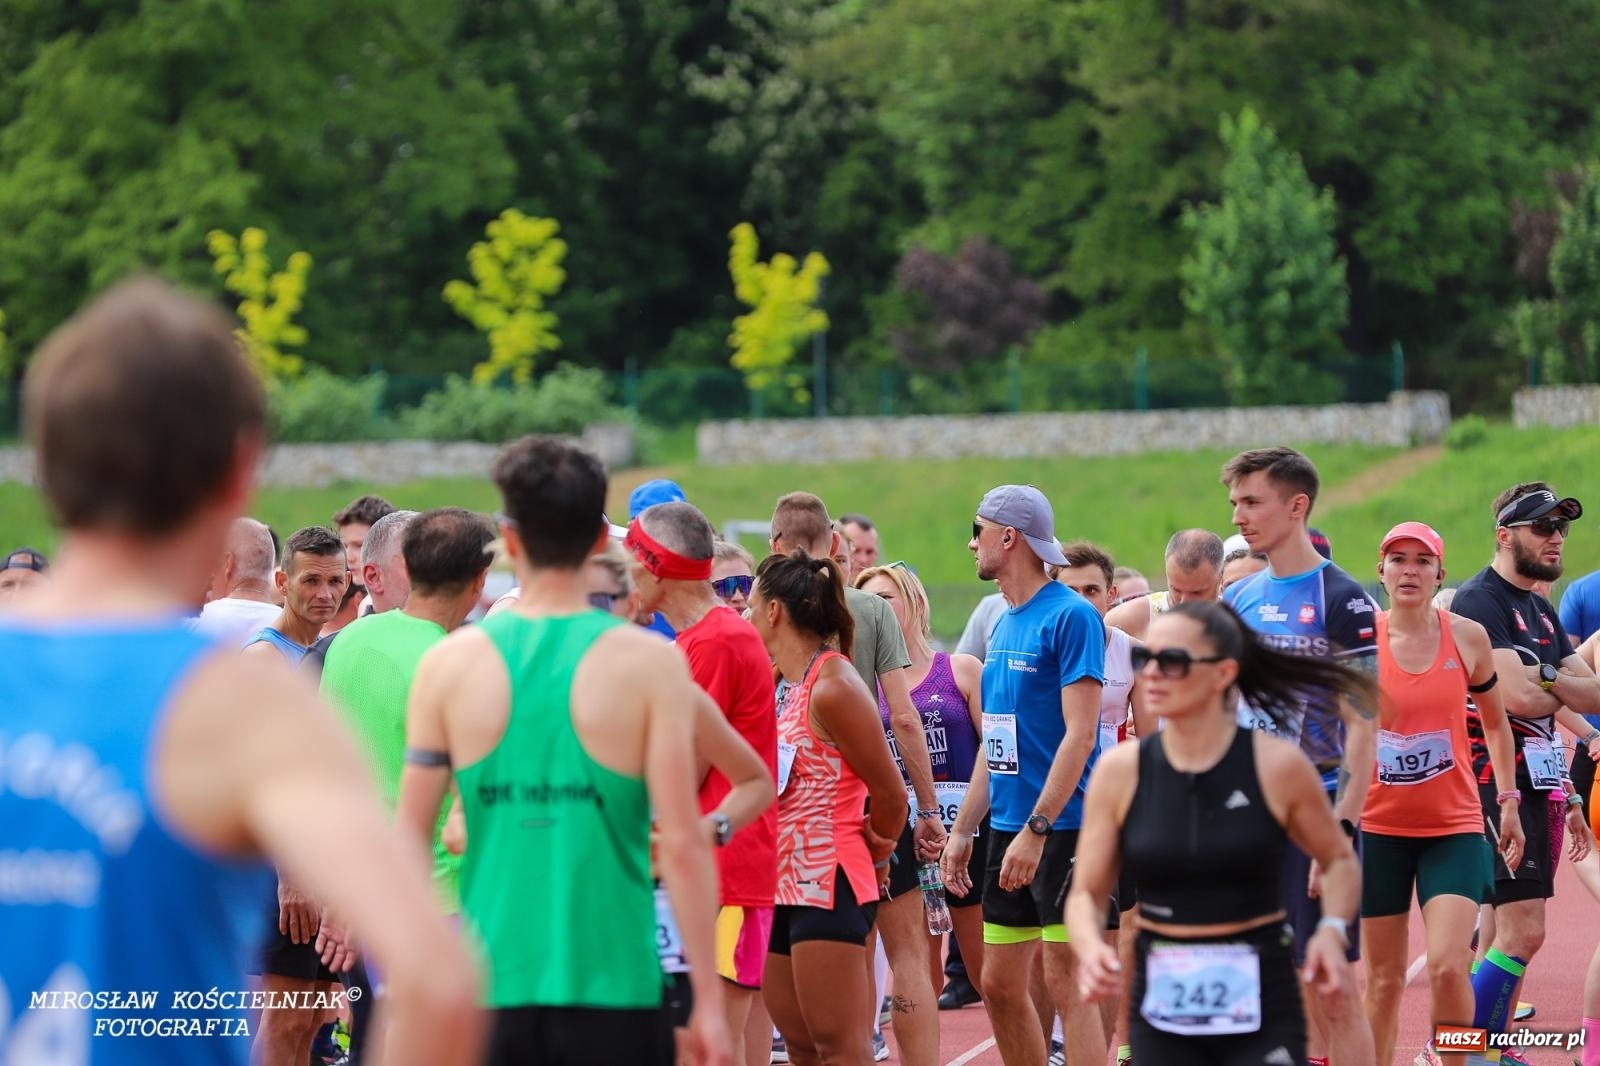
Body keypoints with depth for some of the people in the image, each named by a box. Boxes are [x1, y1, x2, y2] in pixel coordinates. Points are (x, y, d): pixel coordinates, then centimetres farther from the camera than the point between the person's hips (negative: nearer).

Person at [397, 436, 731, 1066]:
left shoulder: (449, 665, 1)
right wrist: (708, 1001, -4)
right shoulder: (649, 665, -5)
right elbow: (683, 842, -9)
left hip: (488, 994, 2)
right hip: (610, 987, -2)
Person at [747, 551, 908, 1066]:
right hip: (784, 884, 9)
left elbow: (890, 794, -10)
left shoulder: (832, 686, -13)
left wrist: (876, 855, 6)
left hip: (828, 885, -9)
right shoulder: (786, 685, 13)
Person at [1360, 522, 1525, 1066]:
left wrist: (1508, 801, 11)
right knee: (1383, 976, 6)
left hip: (1455, 827, 0)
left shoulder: (1468, 638, 0)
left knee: (1448, 965, -16)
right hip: (1379, 827, 0)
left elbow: (1495, 722, 15)